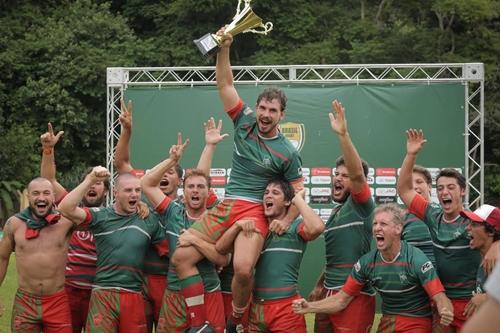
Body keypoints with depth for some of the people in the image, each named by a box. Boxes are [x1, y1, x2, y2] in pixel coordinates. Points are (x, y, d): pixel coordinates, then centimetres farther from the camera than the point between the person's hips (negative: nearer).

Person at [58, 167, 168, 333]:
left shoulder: (150, 220, 6)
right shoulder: (100, 216, -1)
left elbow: (169, 251, 7)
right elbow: (66, 209, -14)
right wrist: (89, 180, -18)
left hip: (135, 296, 2)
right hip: (103, 294, -2)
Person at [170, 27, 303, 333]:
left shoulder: (287, 152, -3)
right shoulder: (245, 122, 6)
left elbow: (300, 191, 3)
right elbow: (225, 84, 4)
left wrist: (286, 221, -11)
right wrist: (224, 49, -7)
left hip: (255, 211, -5)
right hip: (224, 207, 5)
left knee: (243, 268, -29)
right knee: (181, 257, -7)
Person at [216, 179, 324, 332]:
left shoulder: (295, 227, -2)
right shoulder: (255, 229, 12)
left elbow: (317, 227, -25)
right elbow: (220, 248, 6)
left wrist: (298, 199, -11)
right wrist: (238, 225, -11)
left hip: (286, 307, -5)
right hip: (256, 307, 5)